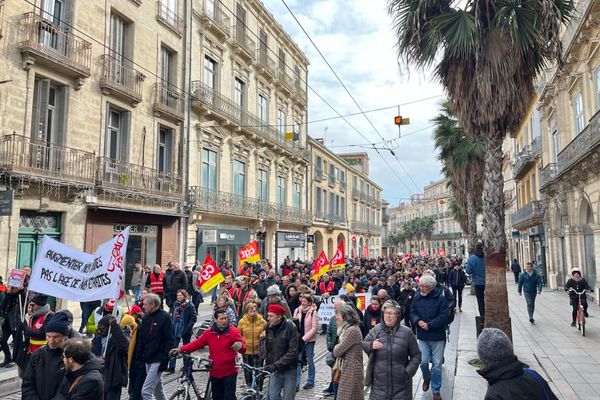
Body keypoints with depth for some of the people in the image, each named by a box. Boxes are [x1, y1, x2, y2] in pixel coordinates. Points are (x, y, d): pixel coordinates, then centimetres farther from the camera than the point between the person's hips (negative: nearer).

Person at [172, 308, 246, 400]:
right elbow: (196, 343, 1)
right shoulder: (209, 333, 2)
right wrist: (180, 349, -11)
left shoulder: (233, 331, -8)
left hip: (229, 372, -4)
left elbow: (243, 346, -14)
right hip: (215, 372, 4)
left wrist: (240, 345, -39)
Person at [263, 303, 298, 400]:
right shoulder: (269, 328, 0)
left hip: (289, 370, -4)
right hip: (275, 370, 4)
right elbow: (268, 349, 7)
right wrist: (267, 365, -2)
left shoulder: (290, 327, -16)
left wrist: (276, 365, -23)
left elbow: (292, 352, -20)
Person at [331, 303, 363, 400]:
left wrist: (336, 347, 1)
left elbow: (337, 351, -19)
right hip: (347, 369, 10)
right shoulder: (348, 329, 14)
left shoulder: (352, 330, -20)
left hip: (351, 371, -10)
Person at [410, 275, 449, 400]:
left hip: (438, 336, -2)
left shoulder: (440, 299, -11)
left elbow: (444, 316, -15)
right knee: (423, 361, -3)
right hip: (422, 336, 2)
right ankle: (427, 378, 32)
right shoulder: (417, 298, 0)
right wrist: (418, 321, -15)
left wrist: (429, 325, -19)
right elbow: (412, 313, 5)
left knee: (437, 365, 4)